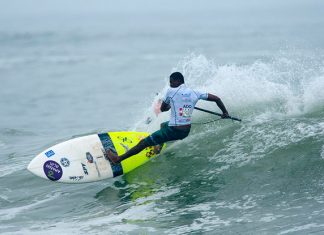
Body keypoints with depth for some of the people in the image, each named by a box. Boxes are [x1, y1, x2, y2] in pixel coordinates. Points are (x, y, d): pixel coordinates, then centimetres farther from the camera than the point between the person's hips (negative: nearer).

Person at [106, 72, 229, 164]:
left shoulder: (171, 91, -9)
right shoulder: (195, 93, 3)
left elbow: (162, 109, 5)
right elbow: (216, 99, 5)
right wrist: (225, 112, 20)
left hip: (173, 131, -6)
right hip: (186, 132, 6)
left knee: (144, 142, 1)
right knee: (163, 125, 36)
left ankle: (118, 159, 4)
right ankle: (160, 146, 44)